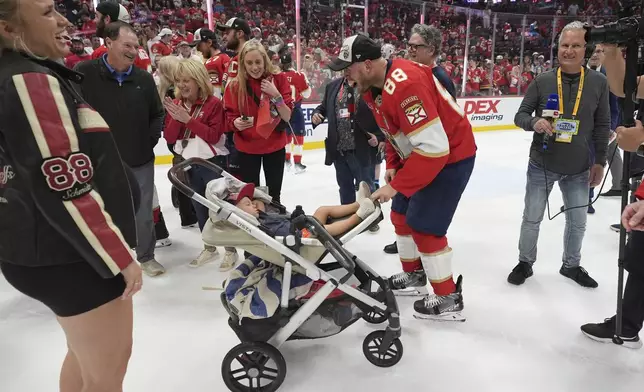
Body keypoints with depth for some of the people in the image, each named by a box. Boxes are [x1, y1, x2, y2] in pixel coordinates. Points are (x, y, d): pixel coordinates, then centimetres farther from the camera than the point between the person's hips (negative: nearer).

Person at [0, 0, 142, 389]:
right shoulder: (32, 81, -19)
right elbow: (67, 189, -26)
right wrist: (120, 257, -18)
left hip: (48, 247, 10)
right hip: (68, 257, -10)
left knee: (87, 356, 26)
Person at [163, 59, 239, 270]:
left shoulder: (214, 103, -13)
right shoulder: (176, 104, 4)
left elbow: (214, 135, -21)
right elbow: (169, 138, -1)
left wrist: (188, 119, -25)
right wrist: (175, 118, -19)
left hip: (213, 163, -6)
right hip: (190, 164, 6)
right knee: (200, 208, 16)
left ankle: (231, 251, 16)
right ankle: (209, 248, 33)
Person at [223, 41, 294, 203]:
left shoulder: (279, 79, -9)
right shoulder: (235, 85, -9)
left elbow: (287, 116, -11)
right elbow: (230, 118, -5)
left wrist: (276, 96, -26)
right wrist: (236, 123, -27)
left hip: (275, 146, 1)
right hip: (246, 148, 0)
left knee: (274, 195, 15)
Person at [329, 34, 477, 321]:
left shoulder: (406, 85, -31)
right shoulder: (372, 87, 0)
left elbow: (433, 147, -34)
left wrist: (396, 186, -28)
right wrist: (393, 166, 4)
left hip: (451, 157, -10)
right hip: (419, 155, 10)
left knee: (424, 226, -8)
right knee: (401, 215, 16)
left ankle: (448, 298, 8)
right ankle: (413, 273, 36)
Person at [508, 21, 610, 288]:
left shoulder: (598, 82, -3)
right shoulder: (542, 81, -6)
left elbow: (602, 125, 3)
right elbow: (520, 115, -4)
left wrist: (599, 161, 1)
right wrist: (534, 122, -26)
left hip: (579, 169, 2)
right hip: (542, 165, -2)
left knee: (578, 222, 15)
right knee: (532, 218, 9)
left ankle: (571, 265, 38)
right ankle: (525, 263, 30)